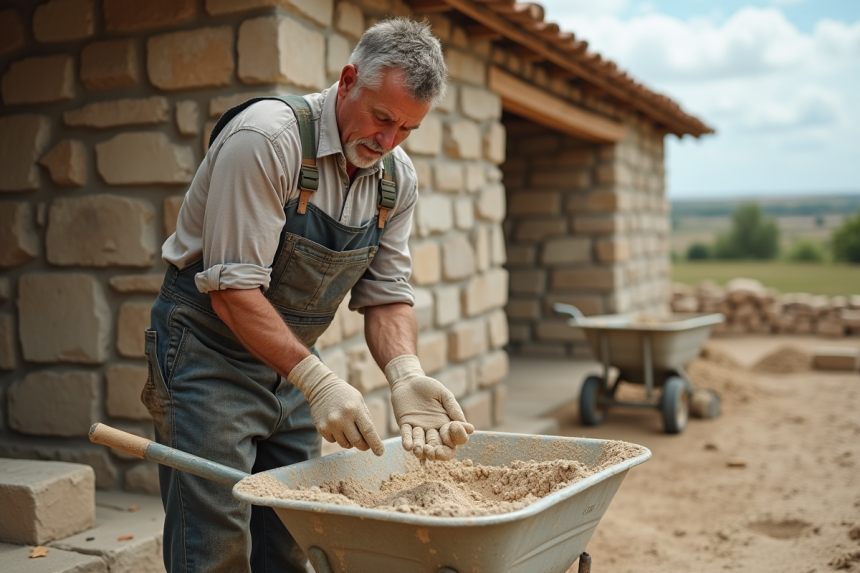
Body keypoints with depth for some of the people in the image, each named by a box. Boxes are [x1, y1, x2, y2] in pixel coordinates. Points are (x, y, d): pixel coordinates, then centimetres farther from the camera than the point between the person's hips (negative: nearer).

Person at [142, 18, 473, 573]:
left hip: (290, 361, 7)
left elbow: (386, 294, 0)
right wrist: (317, 380, -33)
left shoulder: (397, 179, 0)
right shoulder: (267, 137, -23)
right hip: (210, 348, -6)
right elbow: (231, 290, -25)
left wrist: (406, 374, -20)